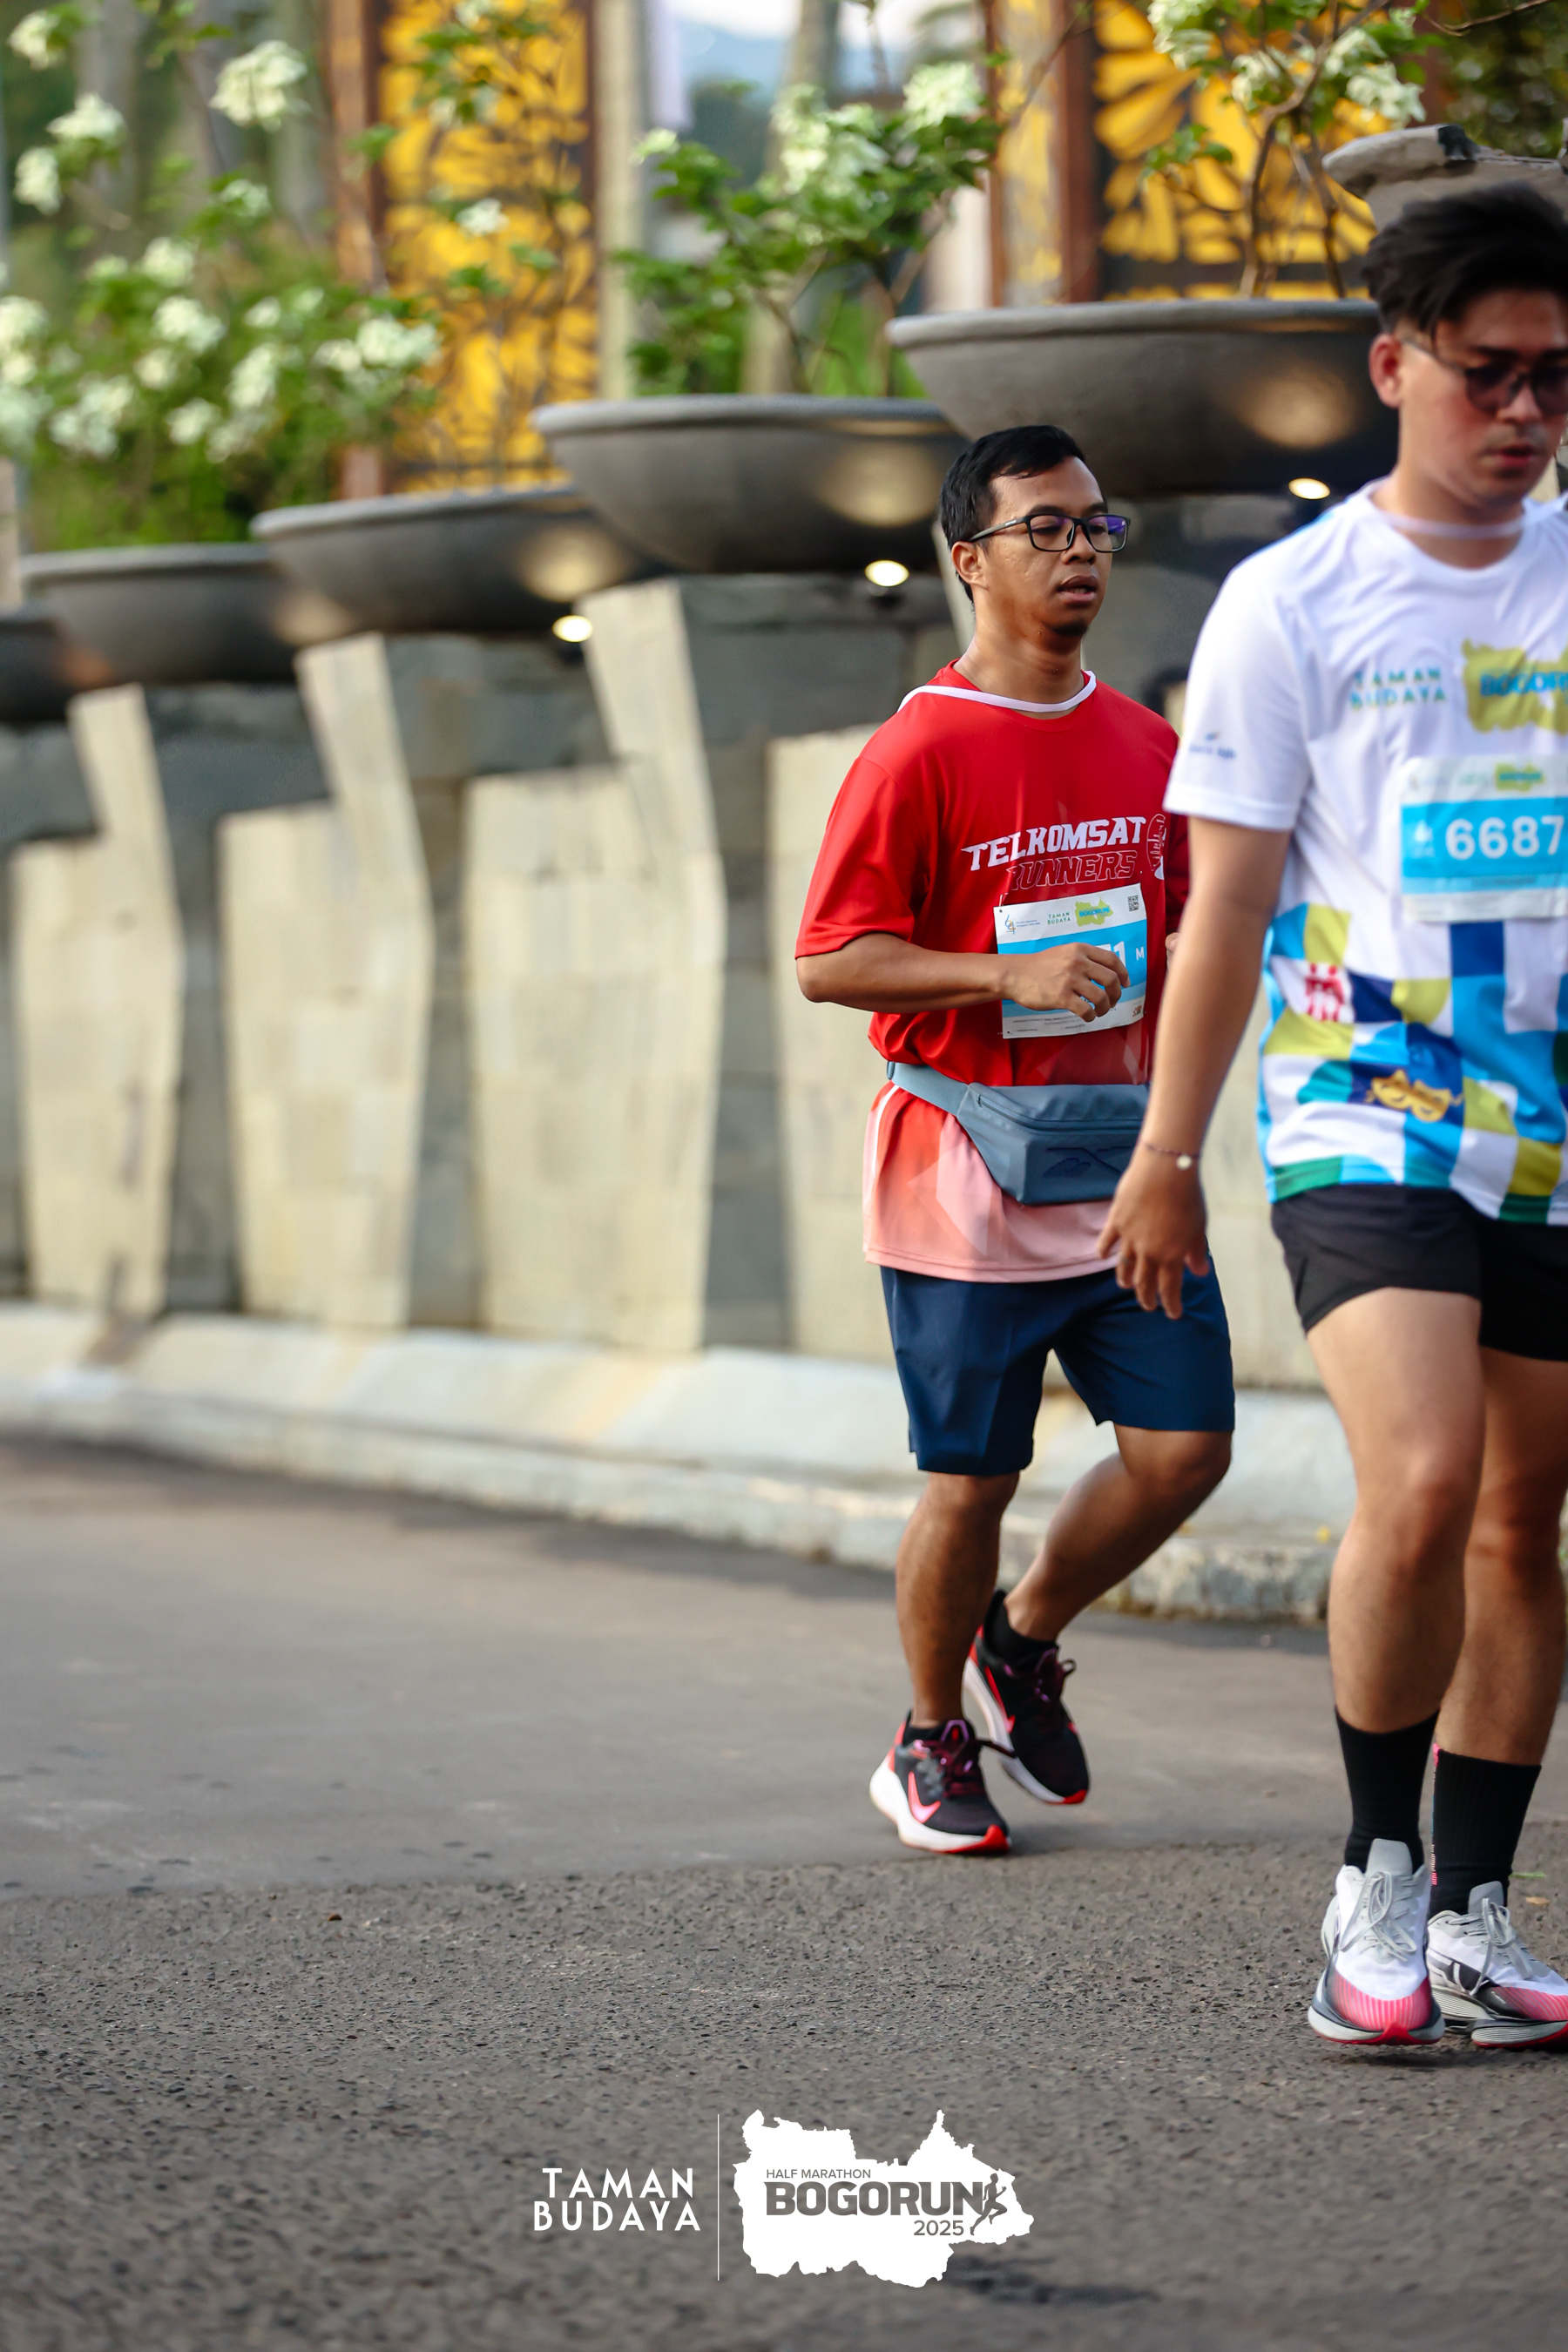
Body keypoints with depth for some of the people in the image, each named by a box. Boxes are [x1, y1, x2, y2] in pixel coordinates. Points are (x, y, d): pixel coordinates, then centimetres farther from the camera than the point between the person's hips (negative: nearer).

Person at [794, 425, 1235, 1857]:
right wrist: (1010, 980, -22)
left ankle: (1024, 1645, 23)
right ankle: (932, 1748, 21)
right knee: (972, 1476, 1)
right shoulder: (920, 753, -9)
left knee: (1184, 1444, -2)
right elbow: (830, 962, -12)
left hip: (1118, 1156, 5)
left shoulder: (1146, 748, 10)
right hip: (967, 1172, -5)